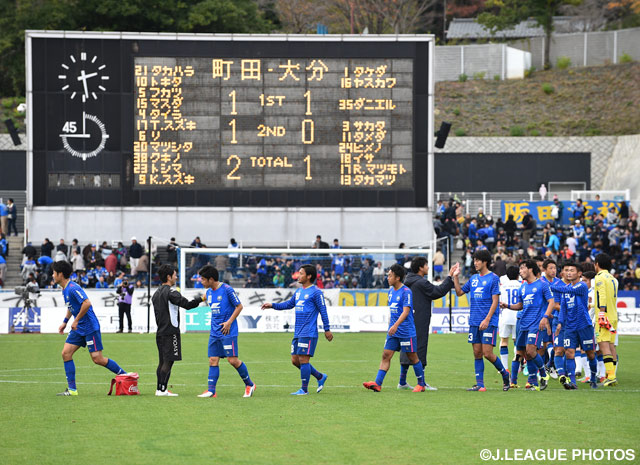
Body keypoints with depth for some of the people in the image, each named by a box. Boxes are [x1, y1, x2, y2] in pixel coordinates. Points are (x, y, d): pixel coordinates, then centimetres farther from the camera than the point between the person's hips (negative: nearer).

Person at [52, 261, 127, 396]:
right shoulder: (65, 289, 11)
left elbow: (87, 303, -30)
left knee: (97, 359, -9)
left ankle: (124, 375, 8)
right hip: (78, 329, 10)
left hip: (90, 327, -10)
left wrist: (76, 320, -23)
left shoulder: (73, 288, -20)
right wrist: (65, 321, 21)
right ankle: (71, 389, -1)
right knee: (66, 353, -2)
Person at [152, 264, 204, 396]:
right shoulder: (171, 292, -12)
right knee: (168, 361, -7)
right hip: (171, 331, -9)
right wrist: (200, 298, -5)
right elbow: (187, 305, -18)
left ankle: (160, 389, 10)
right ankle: (162, 389, -10)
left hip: (160, 332, 9)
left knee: (162, 361, 11)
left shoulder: (156, 293, 15)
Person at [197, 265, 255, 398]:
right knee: (213, 360, 0)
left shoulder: (227, 290, -11)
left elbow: (239, 306, -8)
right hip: (214, 332, 7)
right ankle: (211, 390, -2)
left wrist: (229, 322, -15)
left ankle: (249, 384, 8)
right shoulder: (209, 292, 11)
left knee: (232, 360, -9)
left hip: (228, 332, -7)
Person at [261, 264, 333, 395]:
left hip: (308, 333, -9)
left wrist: (327, 329, -10)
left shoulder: (315, 292, -8)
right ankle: (320, 377, 22)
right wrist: (272, 305, 14)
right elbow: (288, 304, 27)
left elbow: (323, 311, -8)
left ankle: (304, 389, 0)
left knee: (303, 360, -8)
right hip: (298, 333, 9)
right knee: (295, 360, 8)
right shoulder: (298, 291, 16)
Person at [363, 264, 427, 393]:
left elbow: (406, 312, -22)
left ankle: (421, 384, 15)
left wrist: (395, 325, -32)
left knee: (412, 357, 2)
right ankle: (377, 383, -7)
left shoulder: (406, 292, -14)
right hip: (393, 331, 7)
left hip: (406, 332, -7)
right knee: (386, 355, -1)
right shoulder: (391, 290, 10)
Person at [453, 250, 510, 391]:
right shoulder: (473, 278, 14)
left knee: (487, 353, -9)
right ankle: (479, 384, 6)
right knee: (477, 353, 4)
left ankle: (505, 374, 12)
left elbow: (495, 301, -10)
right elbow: (459, 292, 21)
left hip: (489, 323, -6)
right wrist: (455, 277, 9)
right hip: (474, 322, 6)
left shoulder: (493, 278, -5)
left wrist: (487, 319, -17)